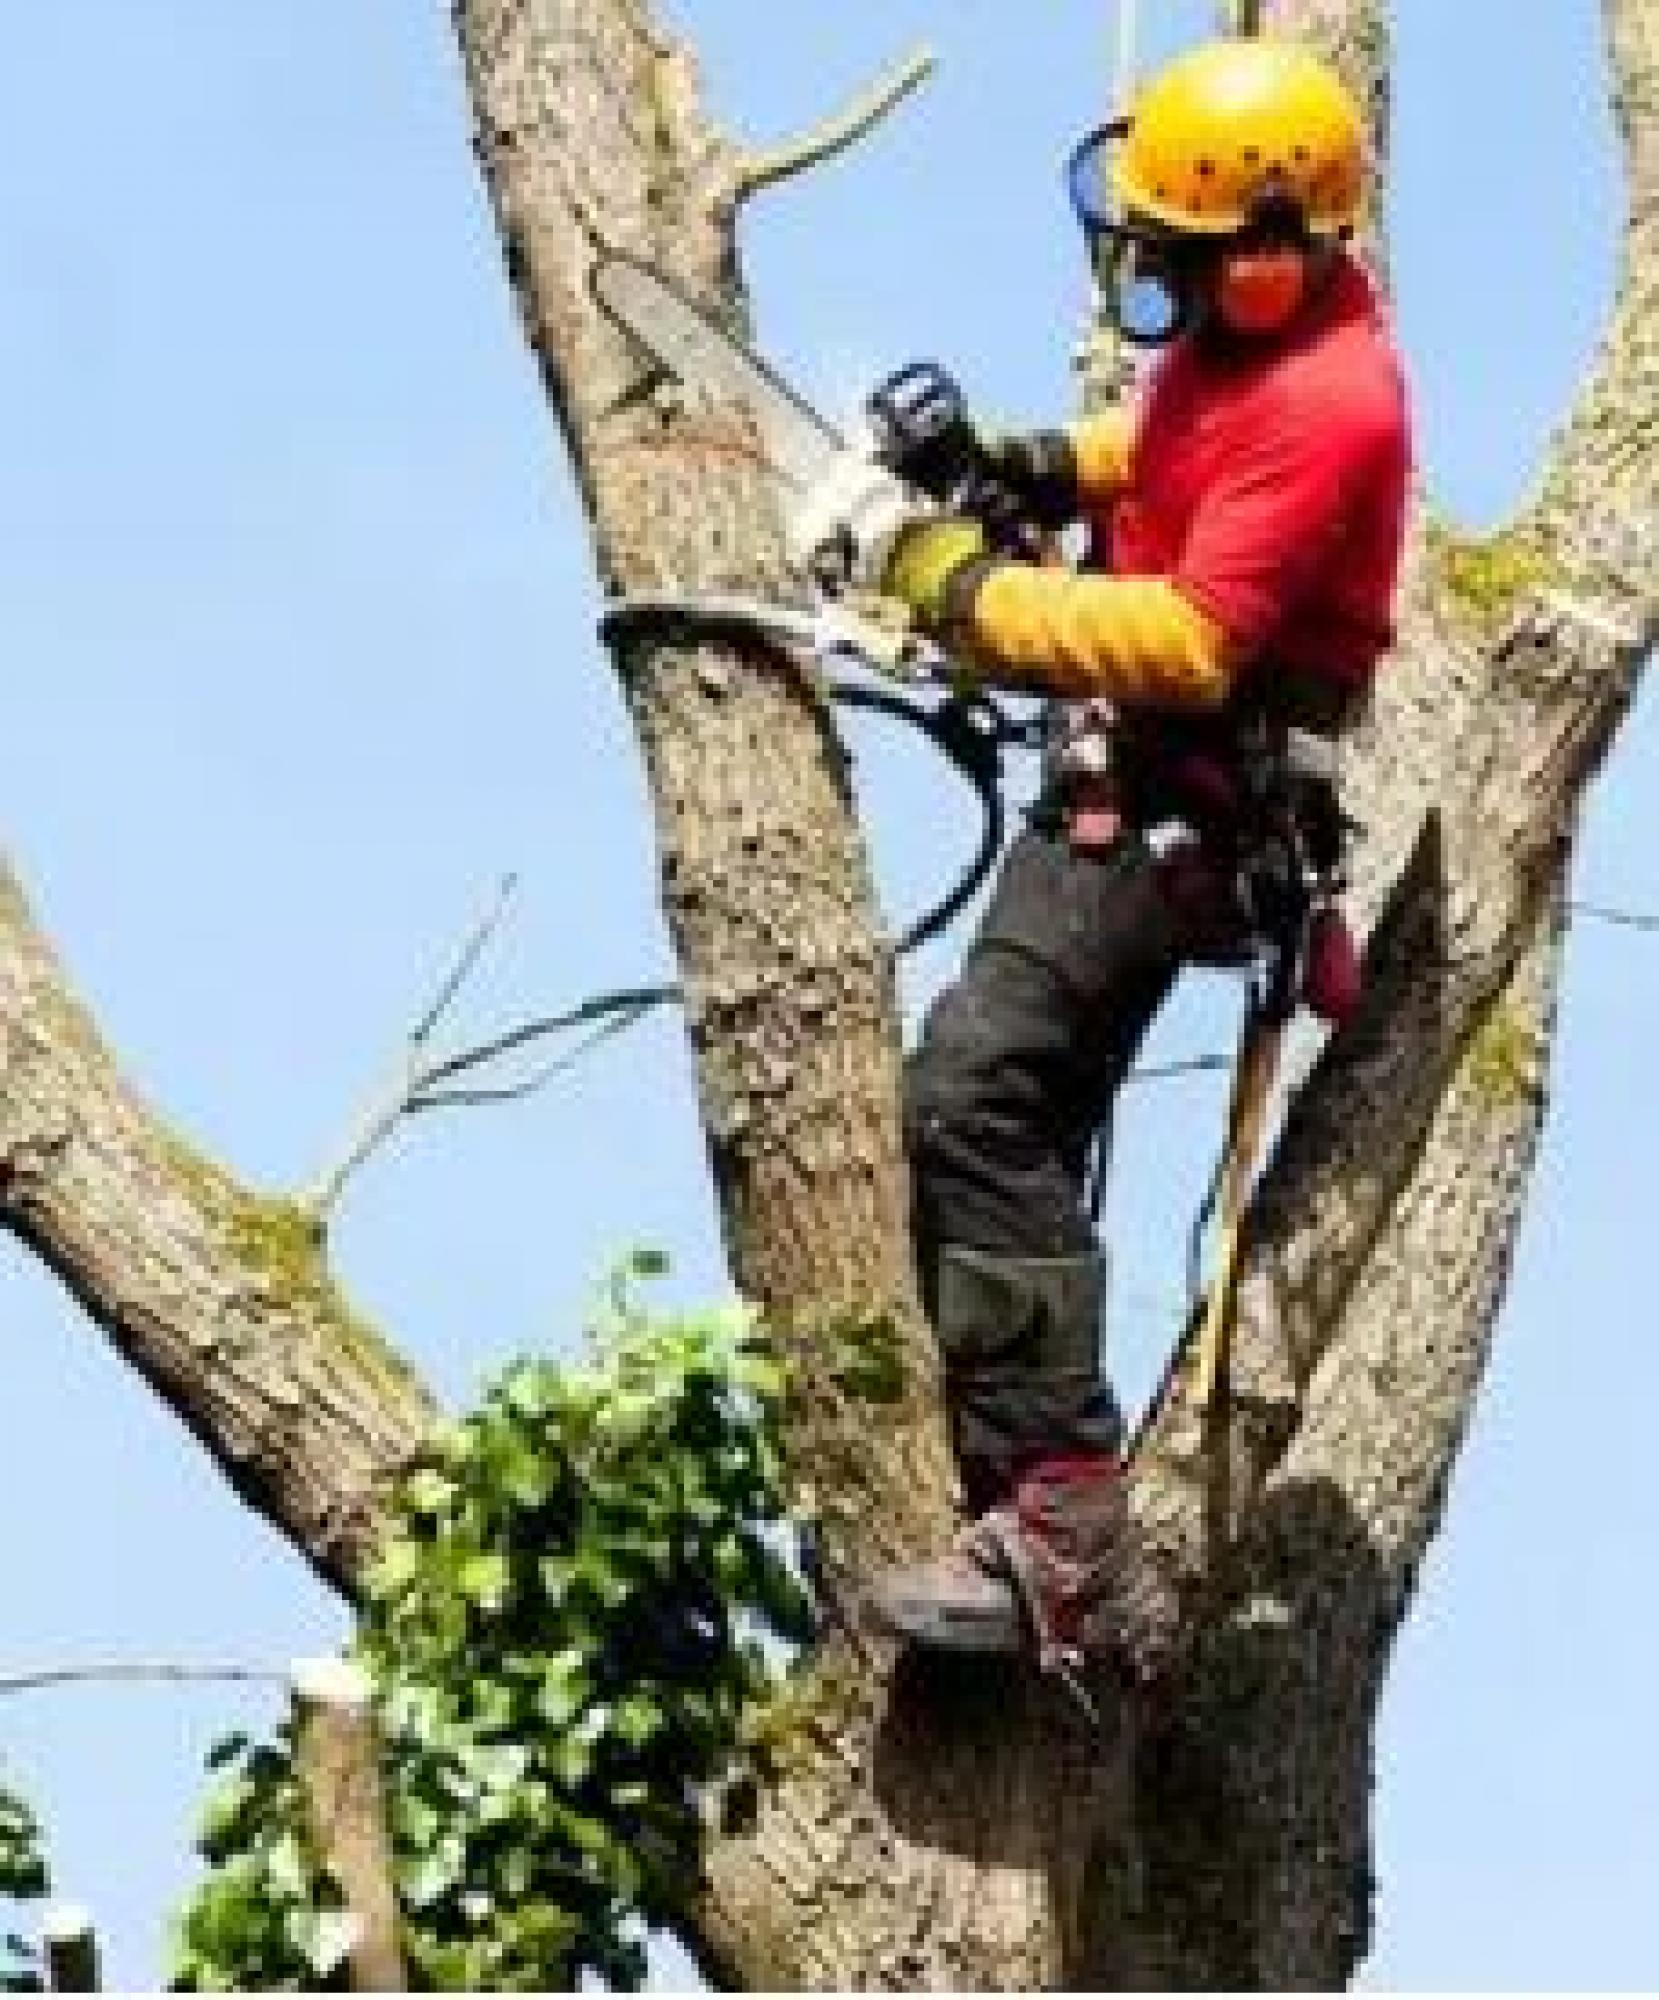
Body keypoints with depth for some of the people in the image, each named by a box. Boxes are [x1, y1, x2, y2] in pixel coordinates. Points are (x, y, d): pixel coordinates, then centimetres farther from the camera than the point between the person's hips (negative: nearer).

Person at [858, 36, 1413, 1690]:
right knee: (1019, 1122, 15)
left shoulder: (1320, 409, -24)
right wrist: (1047, 467, 7)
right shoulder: (1250, 323, 5)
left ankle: (1062, 1537, -28)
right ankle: (1046, 1509, 22)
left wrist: (967, 590, -22)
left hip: (1175, 802, -11)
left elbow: (1191, 641, -29)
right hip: (1130, 782, 11)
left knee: (973, 1103, -23)